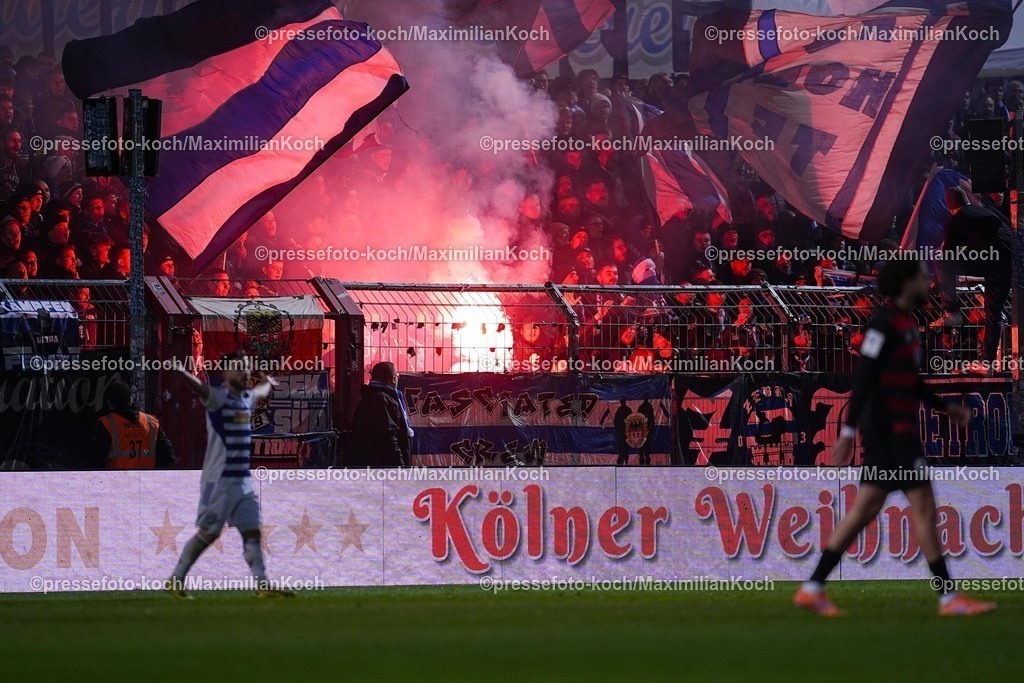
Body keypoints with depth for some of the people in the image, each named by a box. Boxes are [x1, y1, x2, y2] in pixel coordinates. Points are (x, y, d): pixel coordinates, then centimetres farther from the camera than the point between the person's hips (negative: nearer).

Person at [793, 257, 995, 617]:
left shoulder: (905, 323, 15)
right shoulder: (885, 324, -15)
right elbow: (864, 378, -19)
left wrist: (946, 407, 24)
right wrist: (848, 431, -22)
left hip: (897, 429, 10)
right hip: (890, 429, -10)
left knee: (865, 509, 8)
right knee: (923, 506, -6)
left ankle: (813, 589, 8)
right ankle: (948, 597, -2)